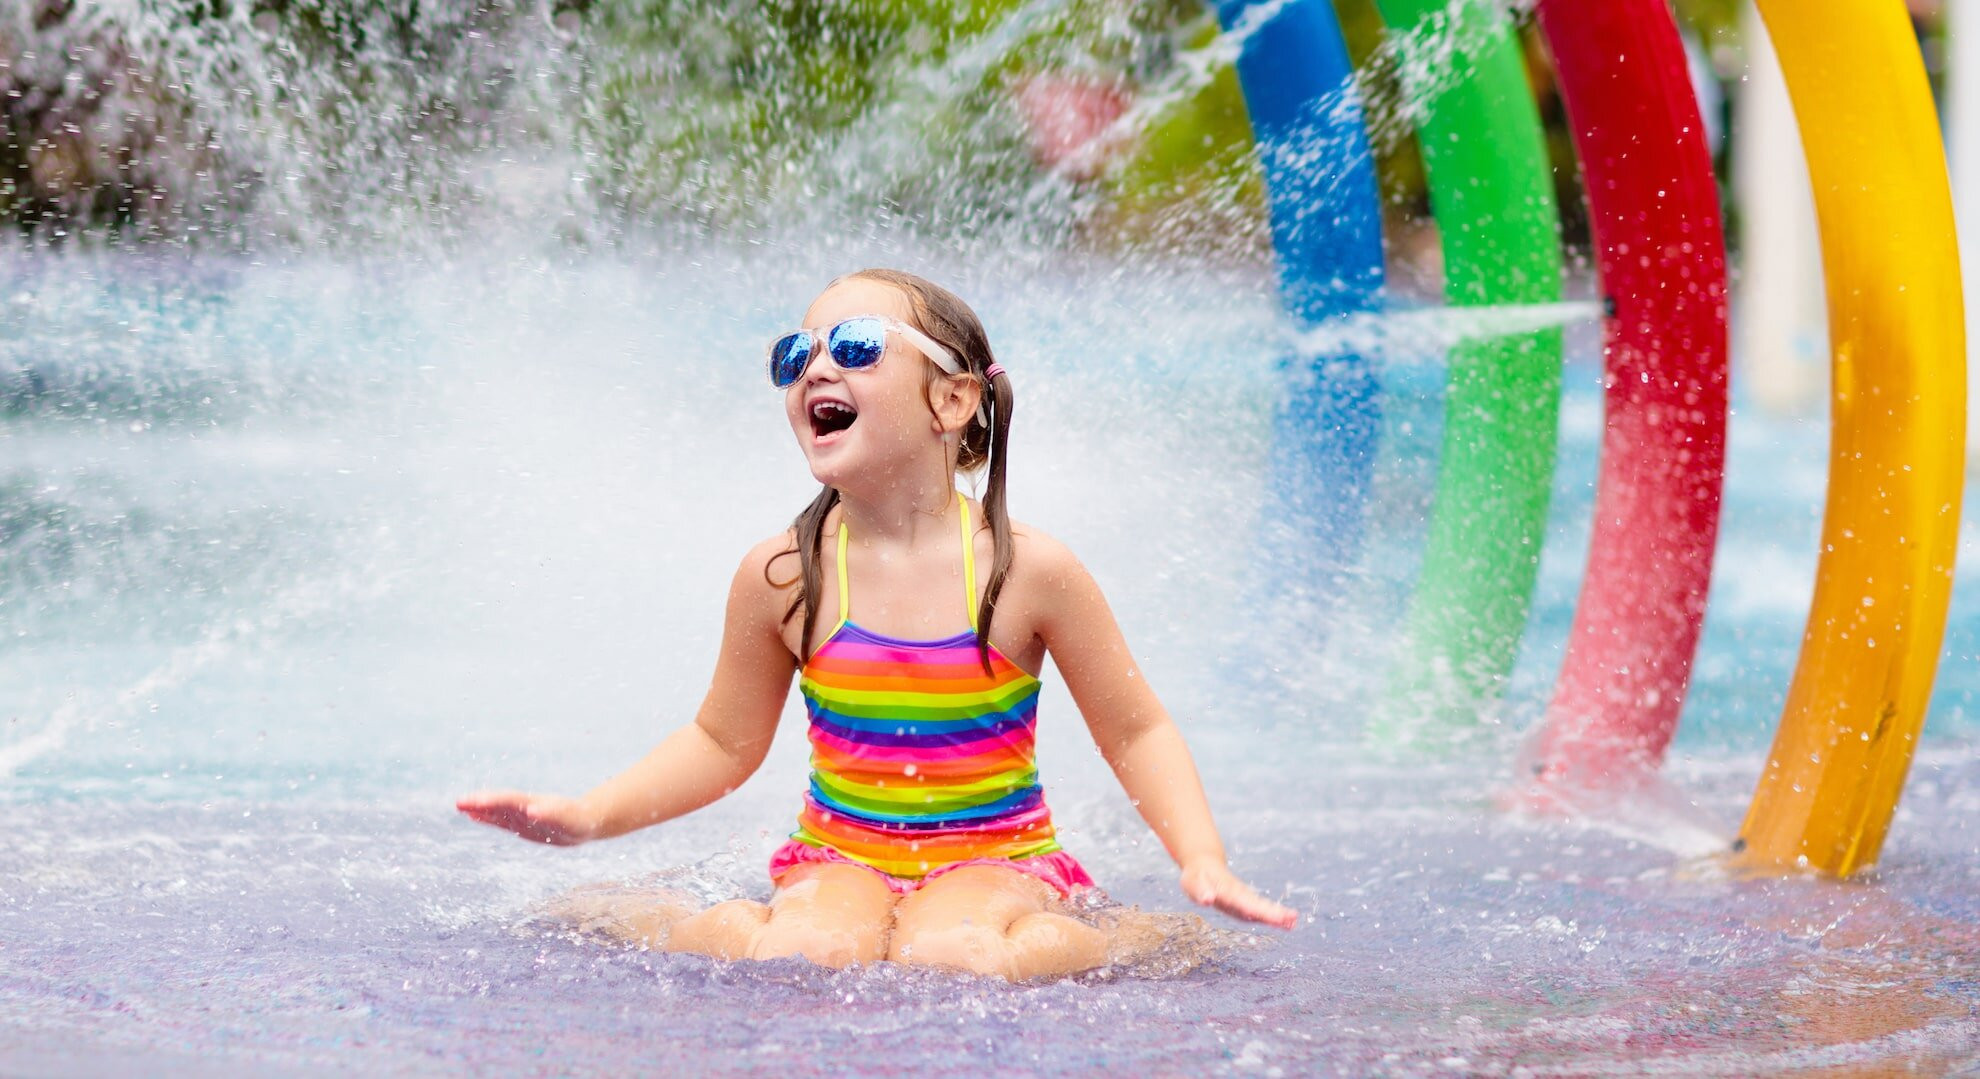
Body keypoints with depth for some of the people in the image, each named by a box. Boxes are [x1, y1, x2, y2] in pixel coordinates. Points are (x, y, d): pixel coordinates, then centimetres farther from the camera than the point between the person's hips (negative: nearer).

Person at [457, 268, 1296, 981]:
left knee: (947, 955, -34)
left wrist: (1203, 862, -12)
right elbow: (724, 744, 11)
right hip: (839, 862, 1)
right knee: (810, 955, -34)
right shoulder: (781, 578, -4)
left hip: (995, 861, 0)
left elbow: (1136, 732, 2)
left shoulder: (1028, 570, -9)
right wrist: (589, 816, -1)